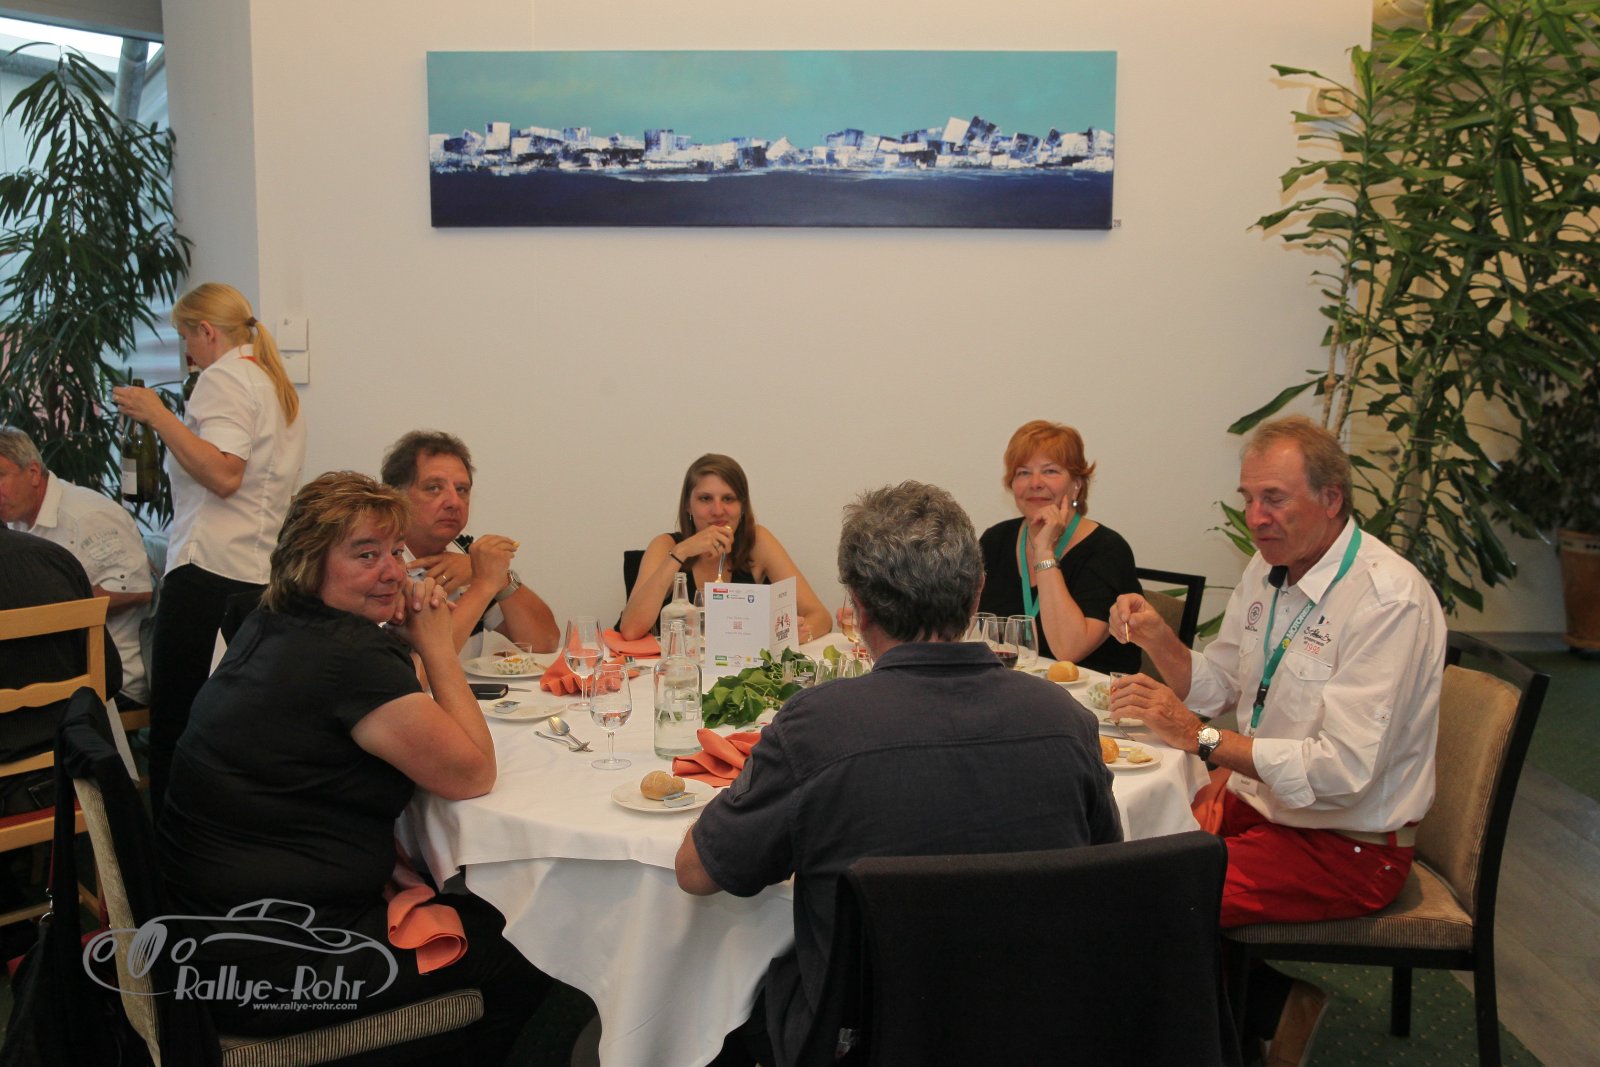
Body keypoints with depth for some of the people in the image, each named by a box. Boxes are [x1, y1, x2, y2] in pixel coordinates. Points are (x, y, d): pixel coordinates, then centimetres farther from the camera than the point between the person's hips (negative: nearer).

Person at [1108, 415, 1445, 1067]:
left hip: (1346, 845, -9)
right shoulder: (1268, 570, 5)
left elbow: (1343, 771, -27)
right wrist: (1158, 639, -7)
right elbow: (1215, 686, 13)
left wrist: (1200, 737, -28)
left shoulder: (1389, 601, -22)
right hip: (1255, 802, 9)